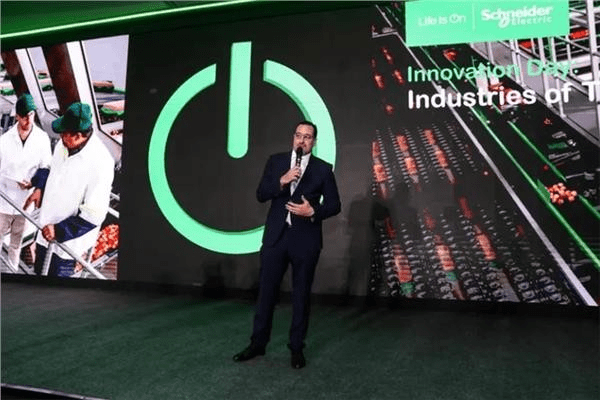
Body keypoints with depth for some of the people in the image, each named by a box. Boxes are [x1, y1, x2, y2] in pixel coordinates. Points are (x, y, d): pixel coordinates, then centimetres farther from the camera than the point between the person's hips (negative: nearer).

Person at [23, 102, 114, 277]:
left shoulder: (100, 163, -32)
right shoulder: (64, 144, -9)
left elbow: (94, 215, -27)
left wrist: (59, 231, -25)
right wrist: (40, 188, 1)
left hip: (68, 239, -7)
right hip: (47, 228, 7)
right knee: (39, 271, 28)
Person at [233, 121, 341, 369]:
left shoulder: (323, 169, 1)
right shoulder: (275, 161, 7)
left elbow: (334, 205, 2)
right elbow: (260, 195, 0)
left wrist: (313, 212, -16)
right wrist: (281, 181, -16)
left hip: (306, 239, -1)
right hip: (275, 236, 2)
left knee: (301, 295, 8)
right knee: (266, 291, 8)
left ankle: (296, 348, 23)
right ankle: (258, 343, 24)